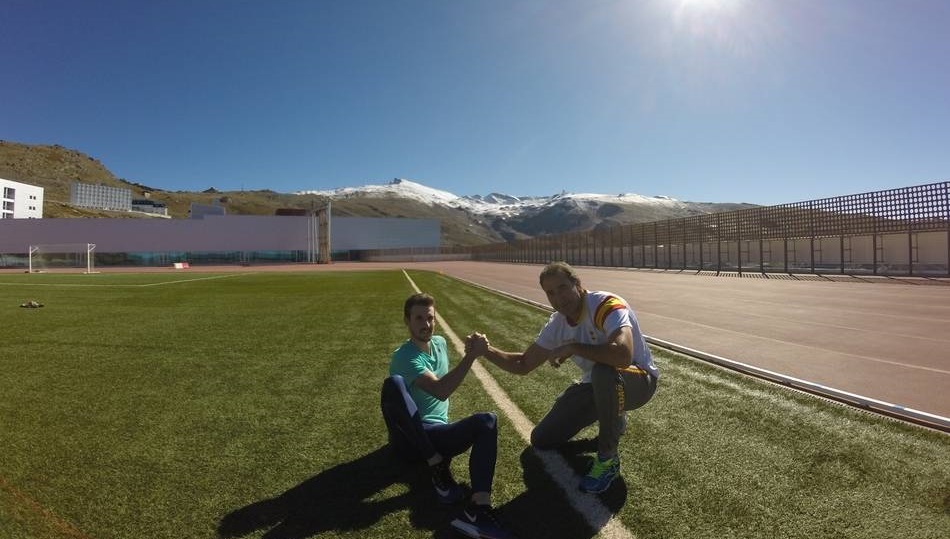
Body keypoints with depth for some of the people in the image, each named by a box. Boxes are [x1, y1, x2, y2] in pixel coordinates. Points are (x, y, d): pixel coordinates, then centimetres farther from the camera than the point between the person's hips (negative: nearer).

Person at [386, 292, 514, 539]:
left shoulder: (440, 342, 9)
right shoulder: (404, 357, -15)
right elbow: (440, 390, -30)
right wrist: (472, 355, -32)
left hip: (438, 433, 6)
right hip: (412, 437, -6)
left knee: (486, 420, -24)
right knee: (394, 383, -35)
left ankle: (477, 510, -39)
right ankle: (438, 466, -24)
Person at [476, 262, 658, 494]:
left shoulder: (606, 305, -27)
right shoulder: (557, 324, -6)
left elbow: (623, 355, -46)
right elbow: (523, 365, 1)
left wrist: (572, 347, -32)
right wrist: (487, 351, -14)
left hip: (639, 379, -6)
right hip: (597, 386, 7)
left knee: (604, 372, -42)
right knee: (542, 440, 4)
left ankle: (608, 459, -18)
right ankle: (612, 417, 22)